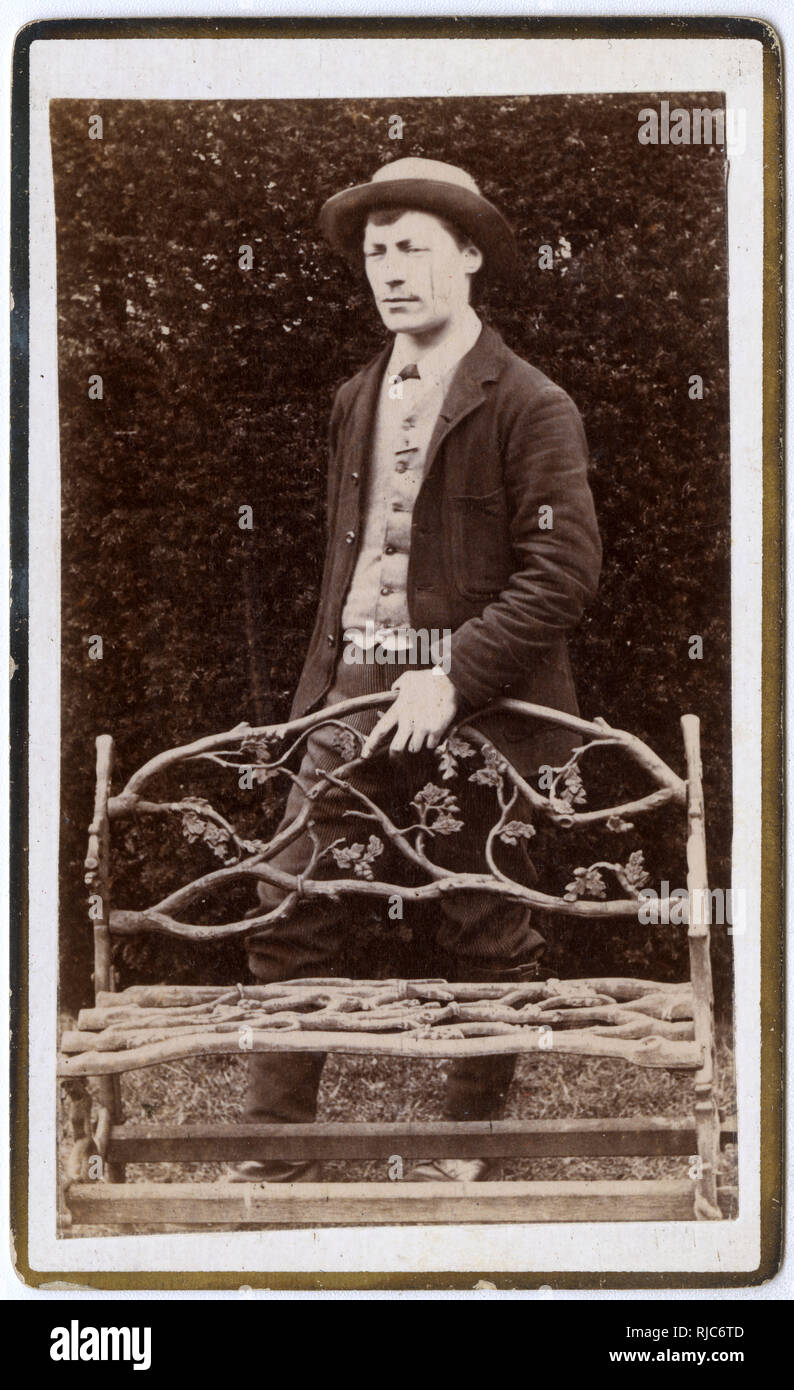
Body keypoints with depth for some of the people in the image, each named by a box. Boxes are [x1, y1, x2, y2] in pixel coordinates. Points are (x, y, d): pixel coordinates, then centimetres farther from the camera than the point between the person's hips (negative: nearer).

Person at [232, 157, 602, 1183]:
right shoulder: (355, 400, 14)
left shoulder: (529, 406, -6)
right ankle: (277, 1147, 12)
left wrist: (452, 678, -19)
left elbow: (563, 570, -13)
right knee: (289, 916, 0)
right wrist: (320, 680, 16)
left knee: (482, 937, 8)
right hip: (356, 693, 5)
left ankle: (468, 1146, 26)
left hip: (474, 705, -5)